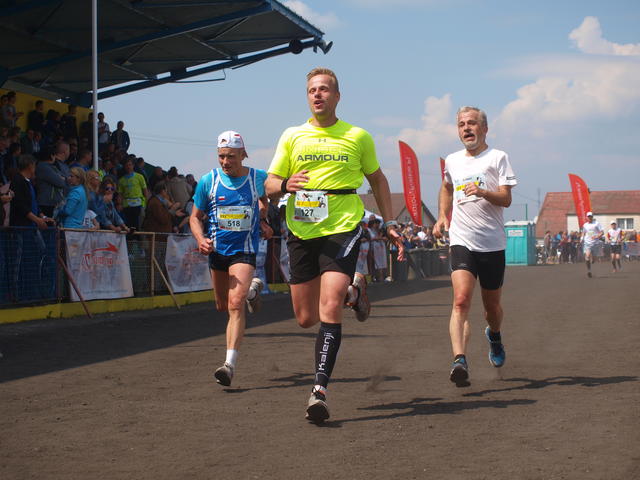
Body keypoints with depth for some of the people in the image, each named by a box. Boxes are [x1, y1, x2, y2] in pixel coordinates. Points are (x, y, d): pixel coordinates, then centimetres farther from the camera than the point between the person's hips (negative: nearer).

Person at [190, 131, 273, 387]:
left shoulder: (258, 178, -6)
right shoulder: (208, 180, -5)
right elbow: (195, 216, 3)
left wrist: (261, 221, 9)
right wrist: (200, 239, -15)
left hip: (244, 250, -3)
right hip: (217, 249, 3)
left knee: (235, 304, -20)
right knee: (223, 306, 19)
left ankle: (230, 363, -20)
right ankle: (252, 289, 52)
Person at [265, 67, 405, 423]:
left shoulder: (358, 137, 6)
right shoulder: (292, 136, 9)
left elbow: (377, 180, 20)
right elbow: (269, 185, 10)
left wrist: (389, 223, 15)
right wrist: (285, 185, -13)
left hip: (343, 229, -3)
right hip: (301, 232, 3)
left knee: (329, 309, -19)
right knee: (305, 318, 10)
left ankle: (320, 389, -18)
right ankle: (353, 291, 41)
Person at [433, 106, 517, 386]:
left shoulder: (497, 158, 0)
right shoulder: (452, 161, 13)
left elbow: (506, 199, -9)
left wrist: (482, 192, -27)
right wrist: (442, 217, 21)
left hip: (492, 243, -1)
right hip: (461, 241, 1)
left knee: (492, 304, 13)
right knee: (461, 300, -19)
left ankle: (494, 335, 47)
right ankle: (459, 361, -31)